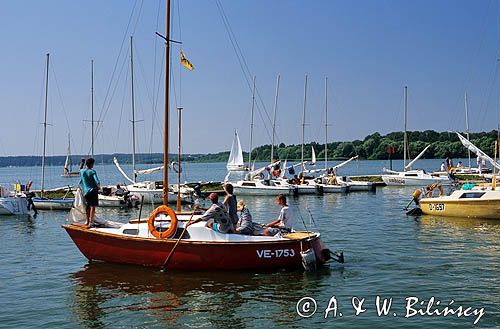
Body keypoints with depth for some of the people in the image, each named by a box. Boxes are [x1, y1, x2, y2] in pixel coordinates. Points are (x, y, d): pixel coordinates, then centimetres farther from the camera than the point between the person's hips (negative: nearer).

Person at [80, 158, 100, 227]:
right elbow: (97, 181, -20)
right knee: (93, 206, -7)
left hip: (85, 192, 5)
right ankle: (91, 222, -15)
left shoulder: (81, 171, 6)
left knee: (88, 206, 17)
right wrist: (98, 187, -7)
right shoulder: (92, 171, -8)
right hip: (93, 191, -5)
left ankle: (87, 221, 22)